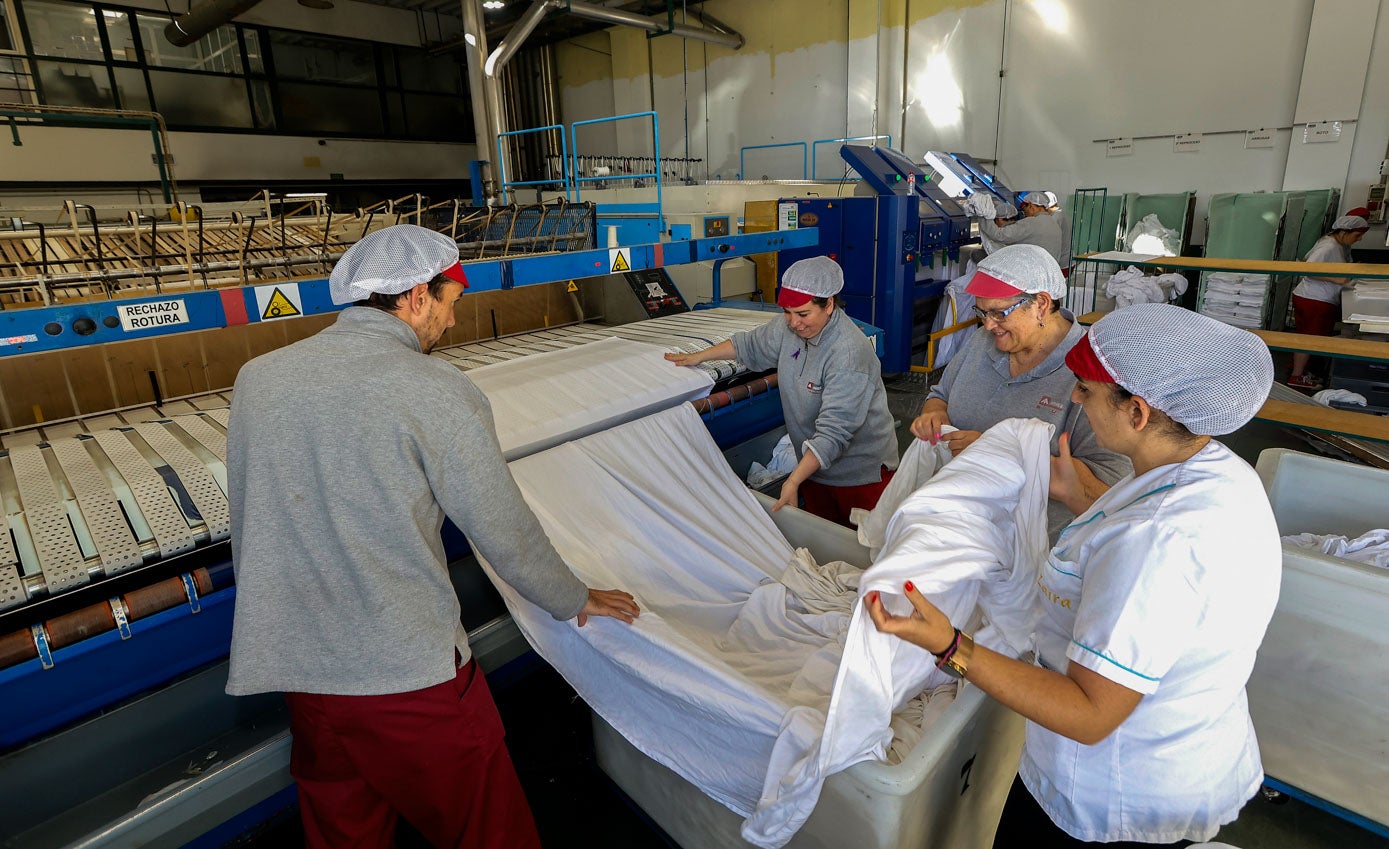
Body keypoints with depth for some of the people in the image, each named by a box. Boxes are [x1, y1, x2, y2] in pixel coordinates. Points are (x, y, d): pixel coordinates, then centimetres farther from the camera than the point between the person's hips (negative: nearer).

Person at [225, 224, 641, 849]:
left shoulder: (256, 377, 2)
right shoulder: (435, 390, -16)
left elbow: (247, 532, 11)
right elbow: (504, 529, -10)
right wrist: (574, 601, 7)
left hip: (300, 671, 6)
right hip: (409, 674, -6)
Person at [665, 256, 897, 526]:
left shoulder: (849, 354, -29)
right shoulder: (789, 328, -5)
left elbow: (833, 432, -31)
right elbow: (750, 345, 15)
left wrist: (794, 480, -32)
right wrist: (697, 357, 16)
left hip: (860, 471, -7)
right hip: (813, 464, 7)